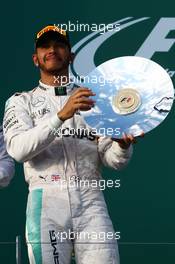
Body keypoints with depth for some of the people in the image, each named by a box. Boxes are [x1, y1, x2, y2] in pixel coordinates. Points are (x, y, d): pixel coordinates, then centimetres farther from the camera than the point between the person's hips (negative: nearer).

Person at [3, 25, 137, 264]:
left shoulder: (93, 100, 19)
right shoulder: (21, 101, 13)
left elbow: (112, 160, 9)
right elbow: (18, 149, -8)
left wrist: (123, 146, -15)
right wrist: (61, 115, -18)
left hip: (91, 201, 1)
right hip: (46, 201, -1)